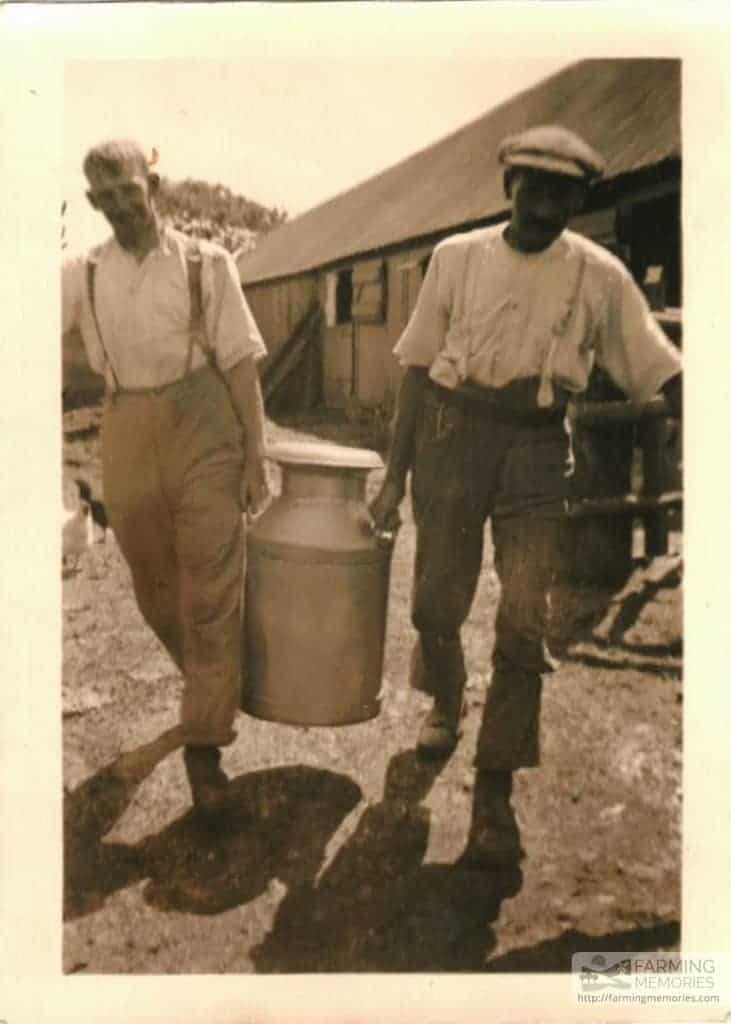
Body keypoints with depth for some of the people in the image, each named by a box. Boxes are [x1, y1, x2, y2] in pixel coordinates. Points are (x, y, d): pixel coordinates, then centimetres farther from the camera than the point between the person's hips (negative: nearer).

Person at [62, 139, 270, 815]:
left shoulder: (205, 263, 2)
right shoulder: (83, 275, 9)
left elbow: (240, 363, 1)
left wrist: (255, 454, -2)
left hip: (202, 433, -3)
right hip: (128, 438, 4)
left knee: (210, 592, -4)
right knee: (155, 590, 14)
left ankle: (203, 745, 3)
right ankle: (217, 689, 39)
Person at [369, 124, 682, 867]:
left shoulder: (599, 275, -2)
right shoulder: (458, 256, 1)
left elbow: (661, 372, -4)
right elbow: (417, 369, 4)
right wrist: (394, 477, 4)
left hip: (536, 450, -1)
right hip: (454, 433, 1)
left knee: (523, 623, -6)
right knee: (436, 602, 9)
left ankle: (495, 792, 8)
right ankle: (445, 703, 42)